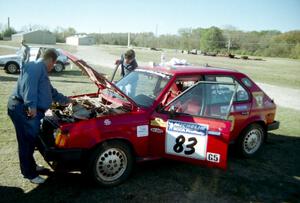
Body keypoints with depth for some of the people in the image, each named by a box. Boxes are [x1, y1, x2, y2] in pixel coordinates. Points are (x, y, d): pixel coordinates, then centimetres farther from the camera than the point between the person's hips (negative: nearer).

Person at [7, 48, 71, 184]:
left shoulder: (42, 72, 25)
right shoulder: (35, 67, -10)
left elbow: (51, 92, 36)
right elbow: (29, 85, -28)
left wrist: (66, 100, 45)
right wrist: (31, 105, -38)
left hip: (32, 112, 11)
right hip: (23, 110, -11)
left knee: (31, 141, 21)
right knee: (26, 142, -1)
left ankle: (31, 165, 38)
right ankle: (30, 174, 10)